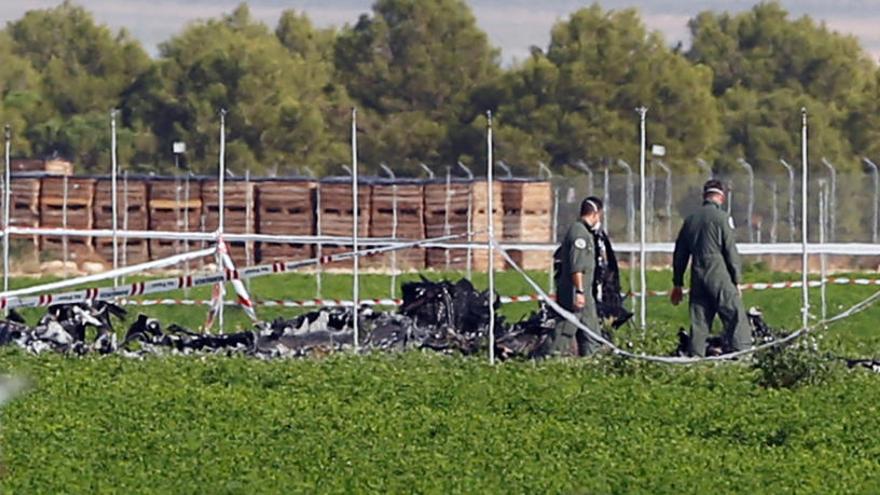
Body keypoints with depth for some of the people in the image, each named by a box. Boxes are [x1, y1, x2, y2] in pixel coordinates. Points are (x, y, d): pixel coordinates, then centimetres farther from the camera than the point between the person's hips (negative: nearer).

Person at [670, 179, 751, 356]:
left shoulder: (690, 220, 14)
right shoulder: (722, 217, -5)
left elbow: (680, 254, 18)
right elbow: (731, 251, -8)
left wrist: (677, 284, 23)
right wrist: (736, 280, -2)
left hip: (697, 276, 6)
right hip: (719, 275, -6)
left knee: (699, 321, 8)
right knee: (735, 316, -7)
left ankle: (696, 357, 5)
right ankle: (741, 351, -18)